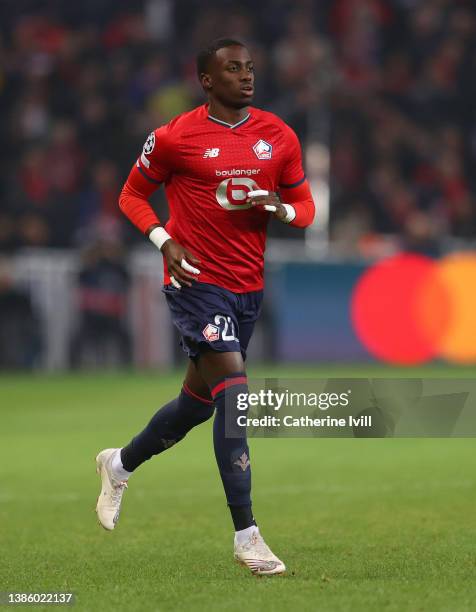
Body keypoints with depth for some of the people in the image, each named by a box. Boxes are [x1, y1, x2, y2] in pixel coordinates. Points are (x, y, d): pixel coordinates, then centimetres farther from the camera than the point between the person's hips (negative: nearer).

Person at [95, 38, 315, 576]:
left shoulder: (278, 136, 5)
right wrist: (165, 242, -11)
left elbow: (305, 205, 12)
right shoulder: (175, 137, -7)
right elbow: (132, 194, 6)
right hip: (197, 279, -6)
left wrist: (280, 208, -12)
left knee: (198, 399, 16)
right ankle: (246, 535, -17)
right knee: (233, 392, -18)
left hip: (248, 285, 6)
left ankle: (120, 464, 44)